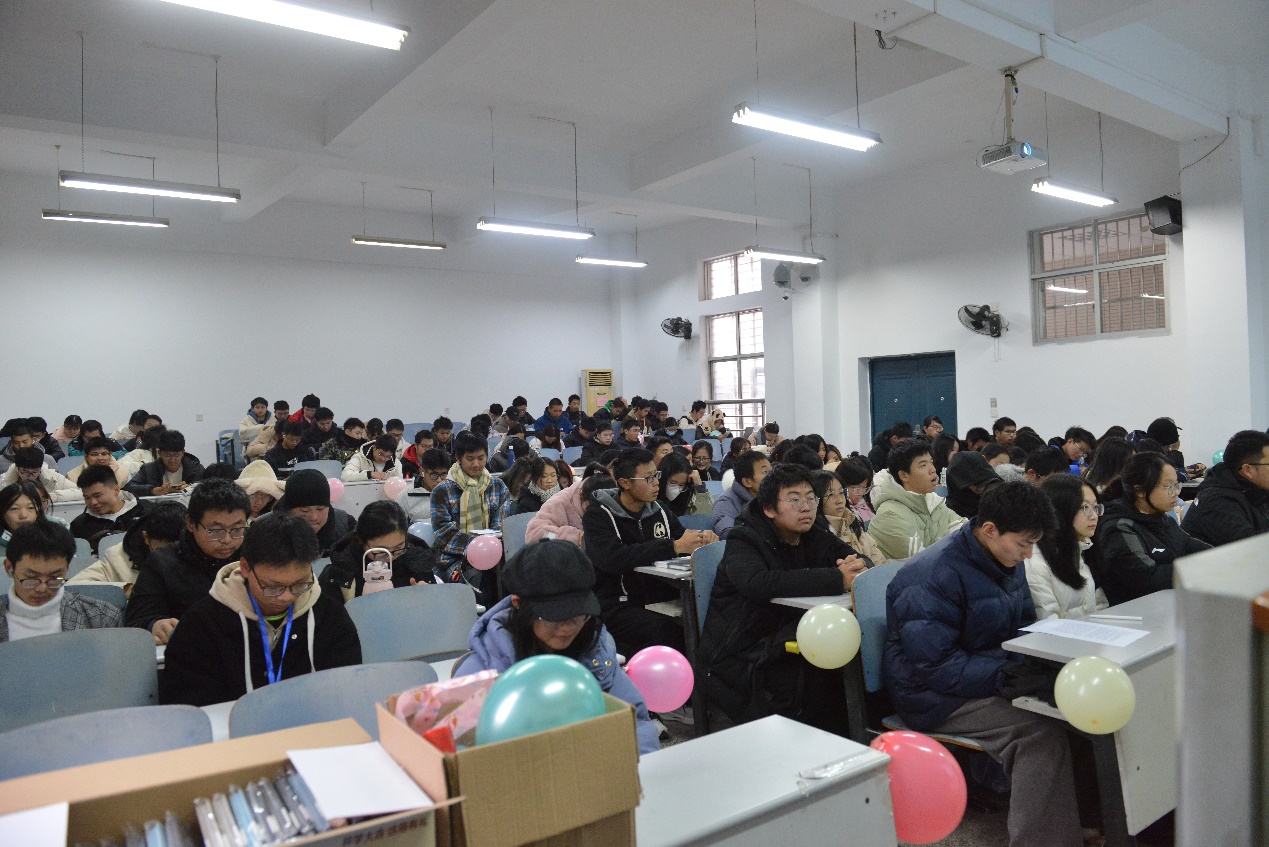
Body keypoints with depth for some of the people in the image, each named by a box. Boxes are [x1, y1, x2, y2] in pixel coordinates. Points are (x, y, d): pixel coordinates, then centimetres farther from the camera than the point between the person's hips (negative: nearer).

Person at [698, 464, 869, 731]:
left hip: (785, 644, 6)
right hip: (737, 657, -6)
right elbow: (757, 584, -34)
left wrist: (857, 567, -21)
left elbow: (860, 559, 6)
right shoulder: (744, 540, -13)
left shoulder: (815, 536, 9)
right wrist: (837, 579, -35)